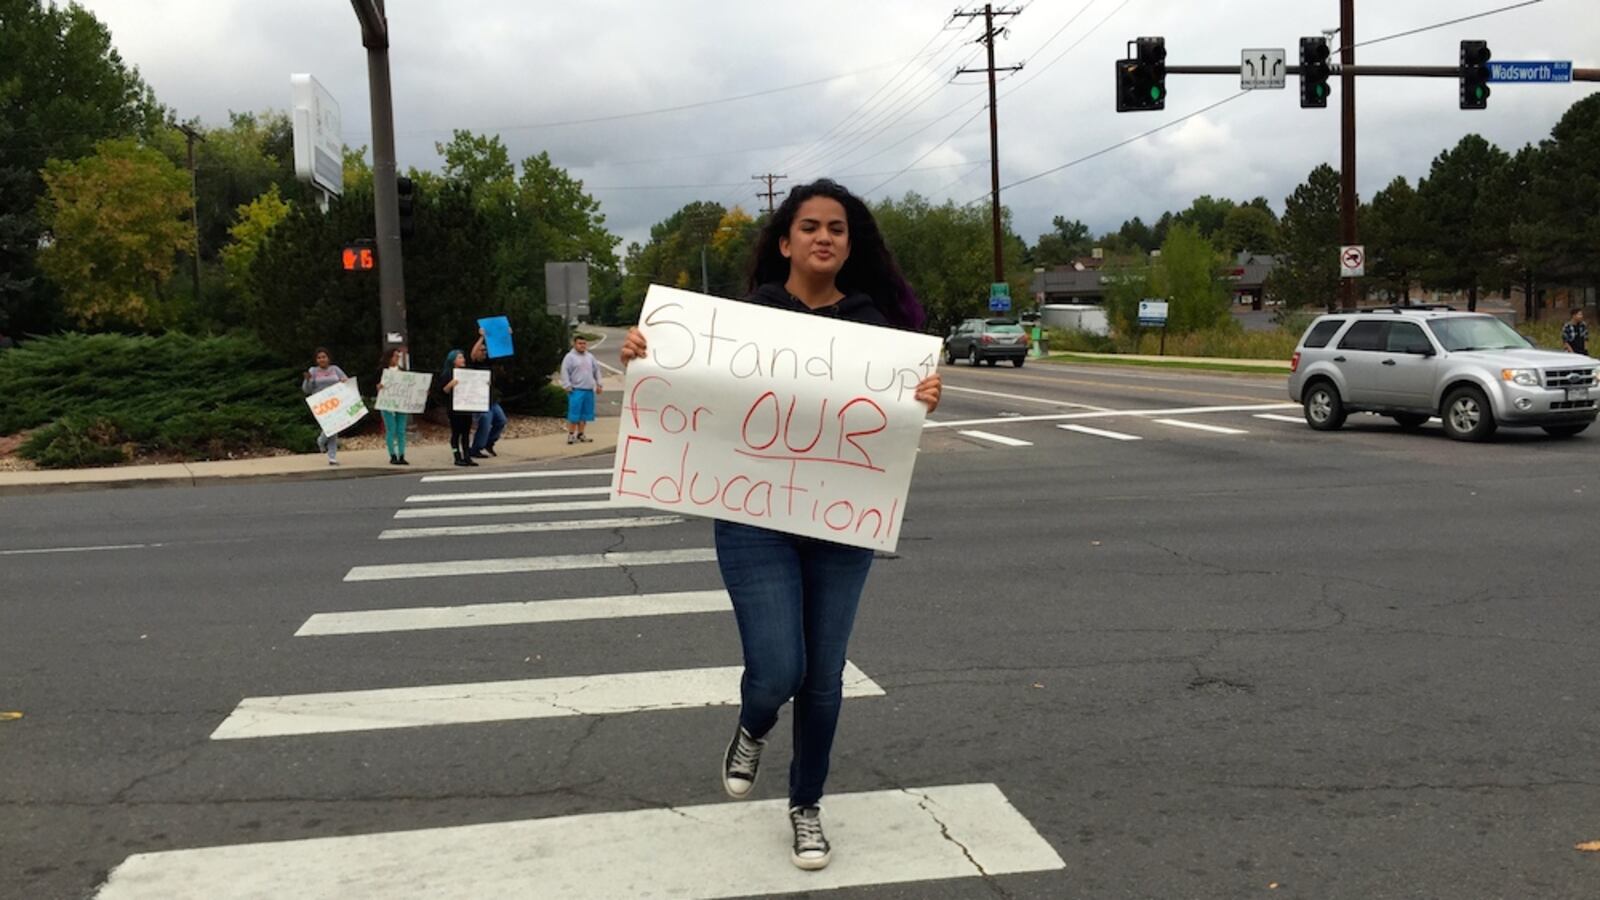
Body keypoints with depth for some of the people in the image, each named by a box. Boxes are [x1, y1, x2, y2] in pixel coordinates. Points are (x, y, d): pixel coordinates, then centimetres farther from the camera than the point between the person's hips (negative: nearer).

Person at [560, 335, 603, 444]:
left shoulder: (590, 357, 15)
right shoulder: (570, 357, -3)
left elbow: (596, 370, 21)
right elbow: (565, 372, -8)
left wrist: (598, 385, 15)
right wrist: (567, 386, -15)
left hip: (589, 390, 6)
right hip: (576, 390, -6)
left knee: (585, 413, 9)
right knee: (574, 413, -7)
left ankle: (580, 434, 18)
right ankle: (571, 435, -2)